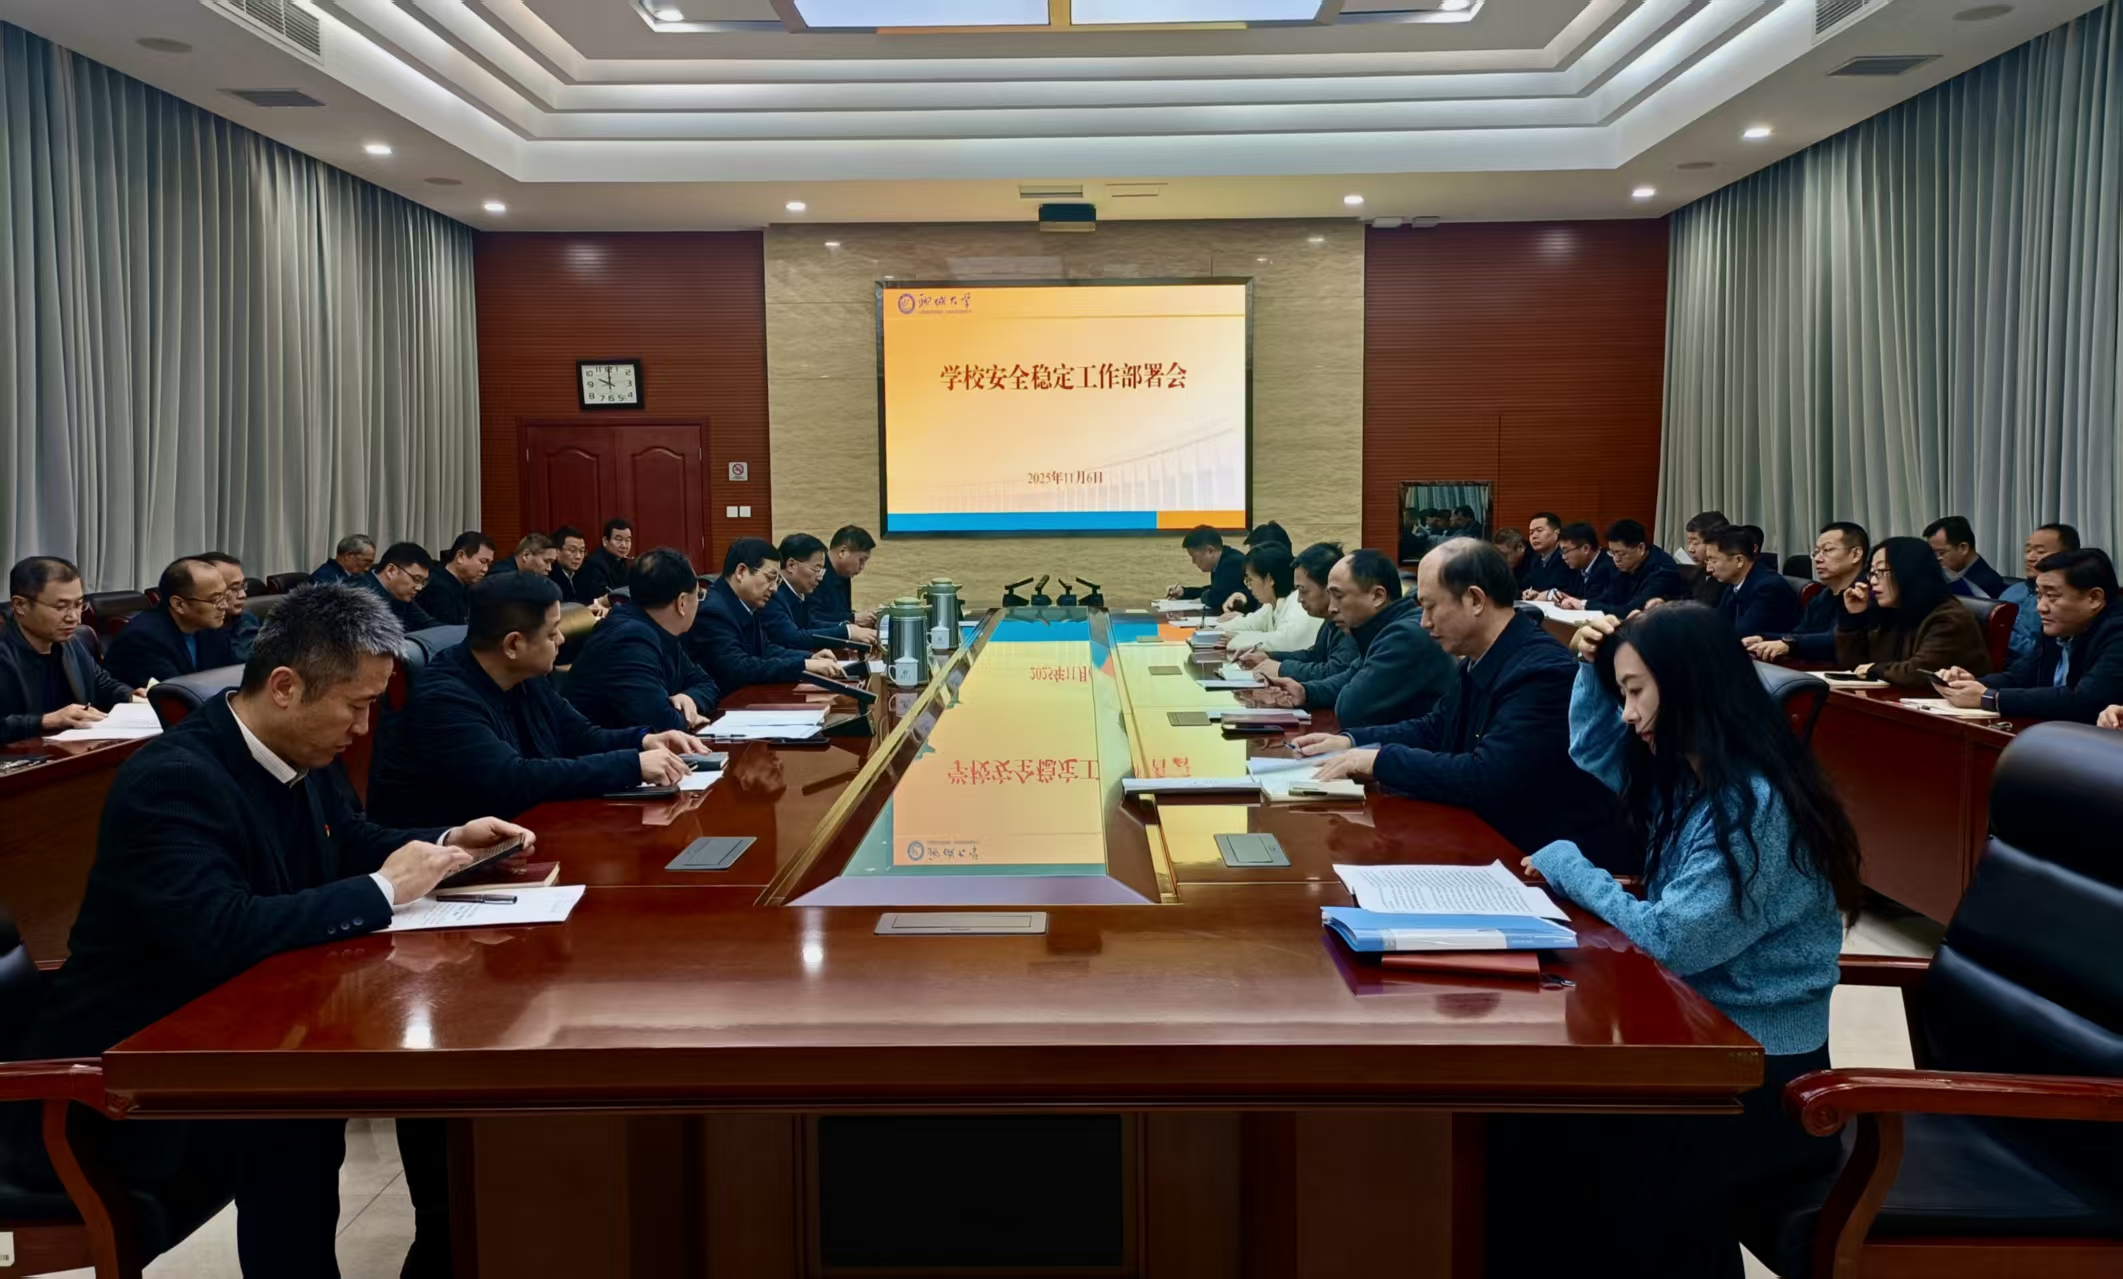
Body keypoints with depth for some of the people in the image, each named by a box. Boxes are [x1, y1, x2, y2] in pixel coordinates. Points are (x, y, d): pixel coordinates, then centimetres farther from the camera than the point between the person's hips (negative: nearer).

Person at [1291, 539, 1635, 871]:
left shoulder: (1542, 671, -22)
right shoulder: (1480, 662, 5)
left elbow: (1485, 778, -28)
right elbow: (1434, 729, 19)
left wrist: (1381, 759, -20)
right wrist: (1351, 741, 5)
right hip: (1495, 840, 8)